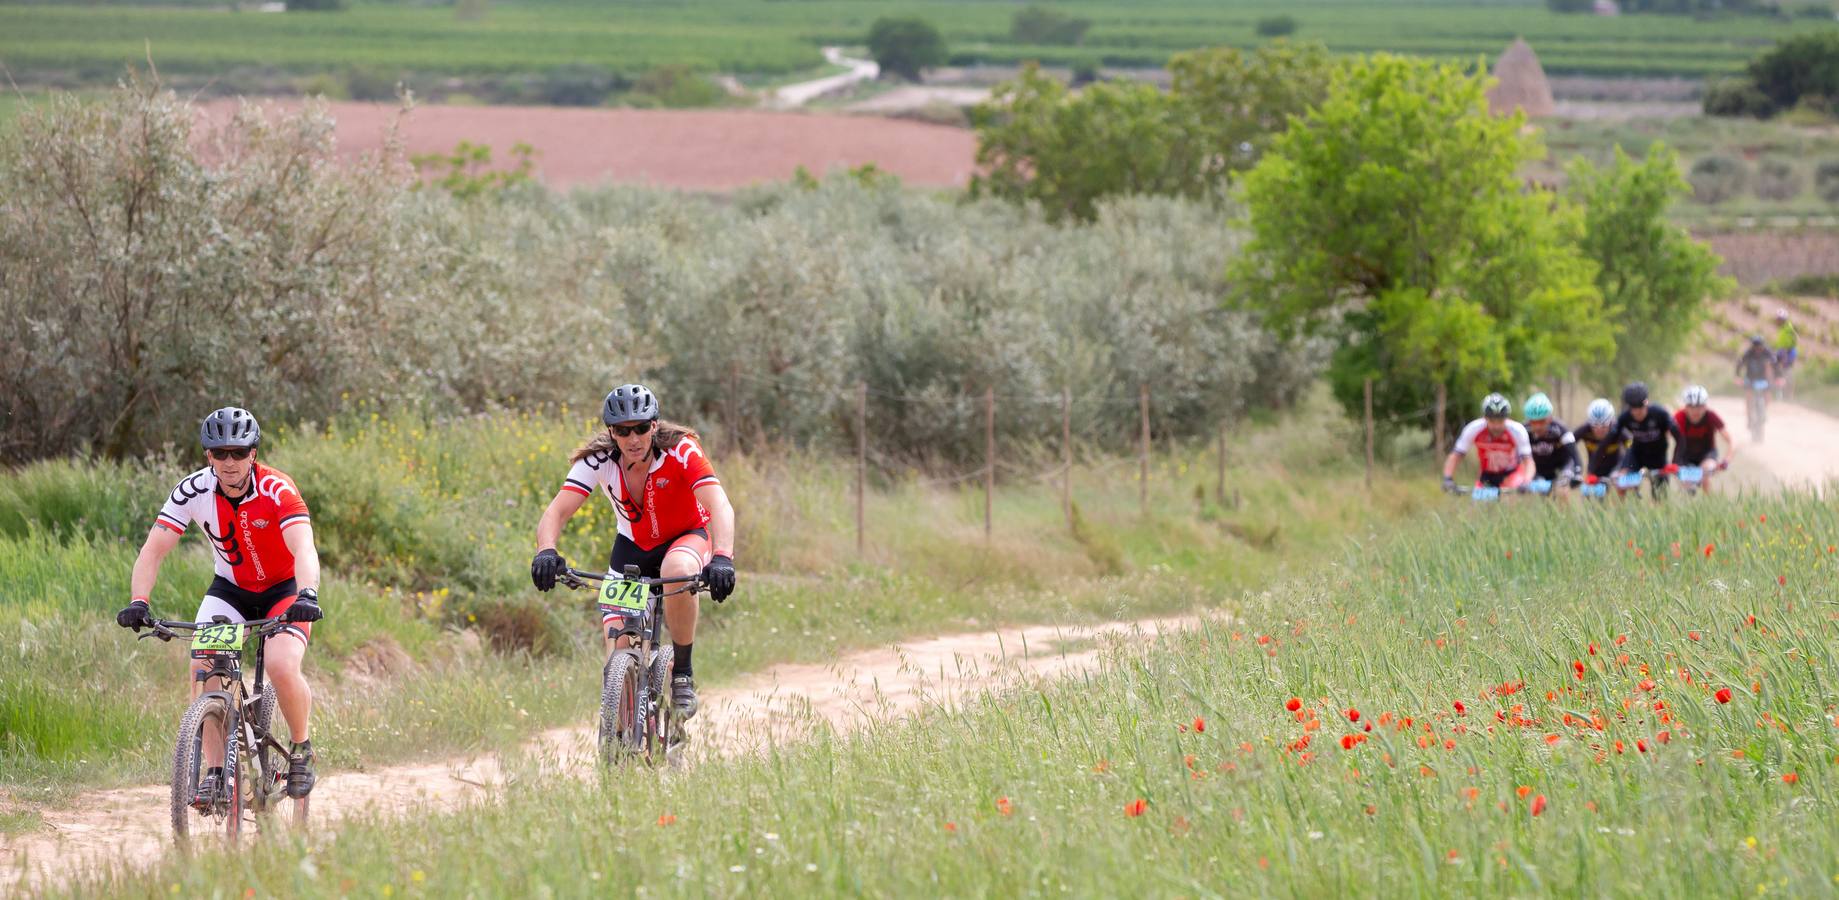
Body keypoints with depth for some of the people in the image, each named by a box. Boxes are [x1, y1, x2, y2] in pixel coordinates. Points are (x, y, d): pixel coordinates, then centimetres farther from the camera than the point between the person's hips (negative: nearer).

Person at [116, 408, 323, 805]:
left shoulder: (277, 490, -27)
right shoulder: (194, 490, -18)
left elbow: (304, 548, -39)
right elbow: (153, 550, -20)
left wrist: (307, 595, -58)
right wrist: (139, 602, -36)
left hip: (284, 589, -3)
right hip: (231, 588, 3)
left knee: (282, 667, -27)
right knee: (202, 667, -20)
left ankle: (301, 749, -1)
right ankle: (214, 770, -12)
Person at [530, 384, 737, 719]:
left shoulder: (681, 450, -28)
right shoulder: (598, 460, -21)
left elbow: (720, 506, -39)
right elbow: (557, 512, -28)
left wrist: (722, 558, -57)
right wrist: (546, 553, -50)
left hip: (688, 537, -3)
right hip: (634, 546, 3)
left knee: (678, 571, -39)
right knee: (618, 647, -14)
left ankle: (683, 674, -19)